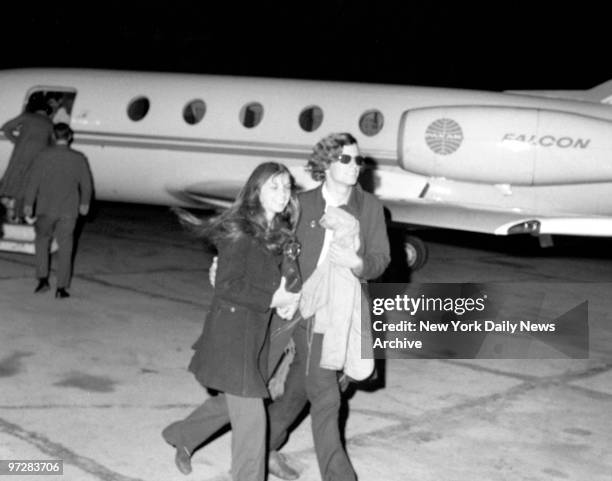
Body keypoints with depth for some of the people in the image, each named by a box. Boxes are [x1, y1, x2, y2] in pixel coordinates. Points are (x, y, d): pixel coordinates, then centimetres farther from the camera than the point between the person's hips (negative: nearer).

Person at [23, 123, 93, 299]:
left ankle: (43, 279, 12)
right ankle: (61, 288, 4)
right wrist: (85, 203, 22)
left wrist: (28, 204, 8)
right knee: (65, 248, 6)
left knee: (42, 240, 21)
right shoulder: (79, 158, -2)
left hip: (46, 208, 0)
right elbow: (86, 184, 5)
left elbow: (33, 182, -3)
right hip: (68, 211, 0)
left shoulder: (43, 156, -4)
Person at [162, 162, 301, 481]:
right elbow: (227, 287, -19)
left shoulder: (281, 233, 8)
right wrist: (274, 299, -18)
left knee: (235, 401, 22)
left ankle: (182, 434, 45)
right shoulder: (239, 231, -16)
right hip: (233, 333, -8)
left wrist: (290, 297, -6)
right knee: (251, 417, -5)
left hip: (258, 333, 8)